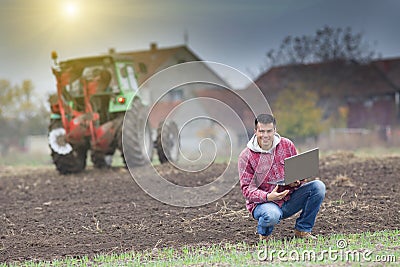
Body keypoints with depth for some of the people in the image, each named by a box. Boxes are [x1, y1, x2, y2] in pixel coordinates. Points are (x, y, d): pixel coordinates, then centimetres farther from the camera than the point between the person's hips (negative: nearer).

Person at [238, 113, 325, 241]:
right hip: (263, 202, -4)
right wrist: (267, 197, -29)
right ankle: (264, 233, -1)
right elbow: (247, 189, -10)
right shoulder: (246, 156, -7)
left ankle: (303, 230, -2)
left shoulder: (287, 145, 2)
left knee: (318, 186, -15)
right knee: (272, 215, -40)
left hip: (289, 199, 5)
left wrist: (297, 182, -15)